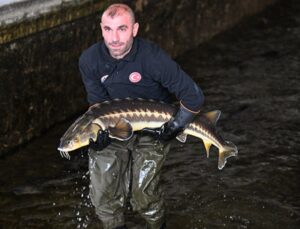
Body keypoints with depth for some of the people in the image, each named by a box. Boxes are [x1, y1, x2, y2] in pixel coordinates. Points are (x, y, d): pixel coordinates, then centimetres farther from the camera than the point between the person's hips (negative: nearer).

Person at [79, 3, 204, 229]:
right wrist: (99, 130, -18)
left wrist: (173, 129, -19)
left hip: (152, 131, -3)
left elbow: (194, 97, -23)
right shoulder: (90, 60, -14)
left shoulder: (153, 58, -27)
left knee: (144, 194, -11)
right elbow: (98, 103, -1)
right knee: (103, 193, -5)